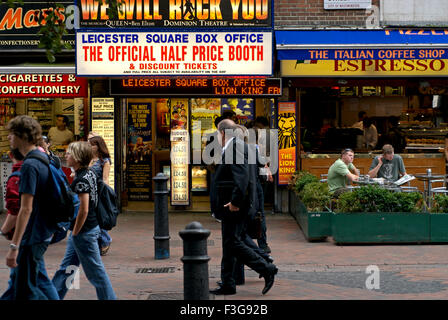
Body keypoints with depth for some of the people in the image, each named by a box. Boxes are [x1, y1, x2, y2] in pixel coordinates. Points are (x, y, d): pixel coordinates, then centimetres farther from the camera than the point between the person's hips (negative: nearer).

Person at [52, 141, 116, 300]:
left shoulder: (81, 179, -20)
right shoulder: (90, 174, 8)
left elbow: (83, 210, -24)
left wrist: (75, 233, -14)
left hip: (84, 232, -10)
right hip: (91, 227, 10)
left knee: (95, 272, 0)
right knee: (66, 267, 17)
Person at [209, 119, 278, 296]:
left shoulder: (235, 147, -14)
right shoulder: (229, 149, 17)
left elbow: (242, 177, -24)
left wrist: (235, 201, -25)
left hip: (234, 206, -10)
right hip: (230, 204, 10)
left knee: (233, 242, -10)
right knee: (229, 243, 11)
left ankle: (266, 269, -5)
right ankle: (227, 284, 16)